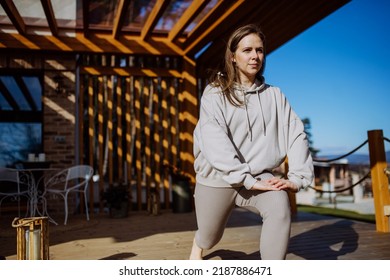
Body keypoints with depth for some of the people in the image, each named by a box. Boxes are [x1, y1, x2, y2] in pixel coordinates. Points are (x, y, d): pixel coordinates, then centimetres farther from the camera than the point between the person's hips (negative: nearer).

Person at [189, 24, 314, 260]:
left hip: (259, 175, 1)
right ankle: (198, 245, 56)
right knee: (209, 238, 17)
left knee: (280, 207, -30)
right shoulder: (215, 93, -8)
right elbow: (214, 143, -21)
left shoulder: (274, 95, 1)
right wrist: (249, 180, -30)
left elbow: (297, 134, -4)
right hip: (218, 178, -1)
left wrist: (298, 177, -19)